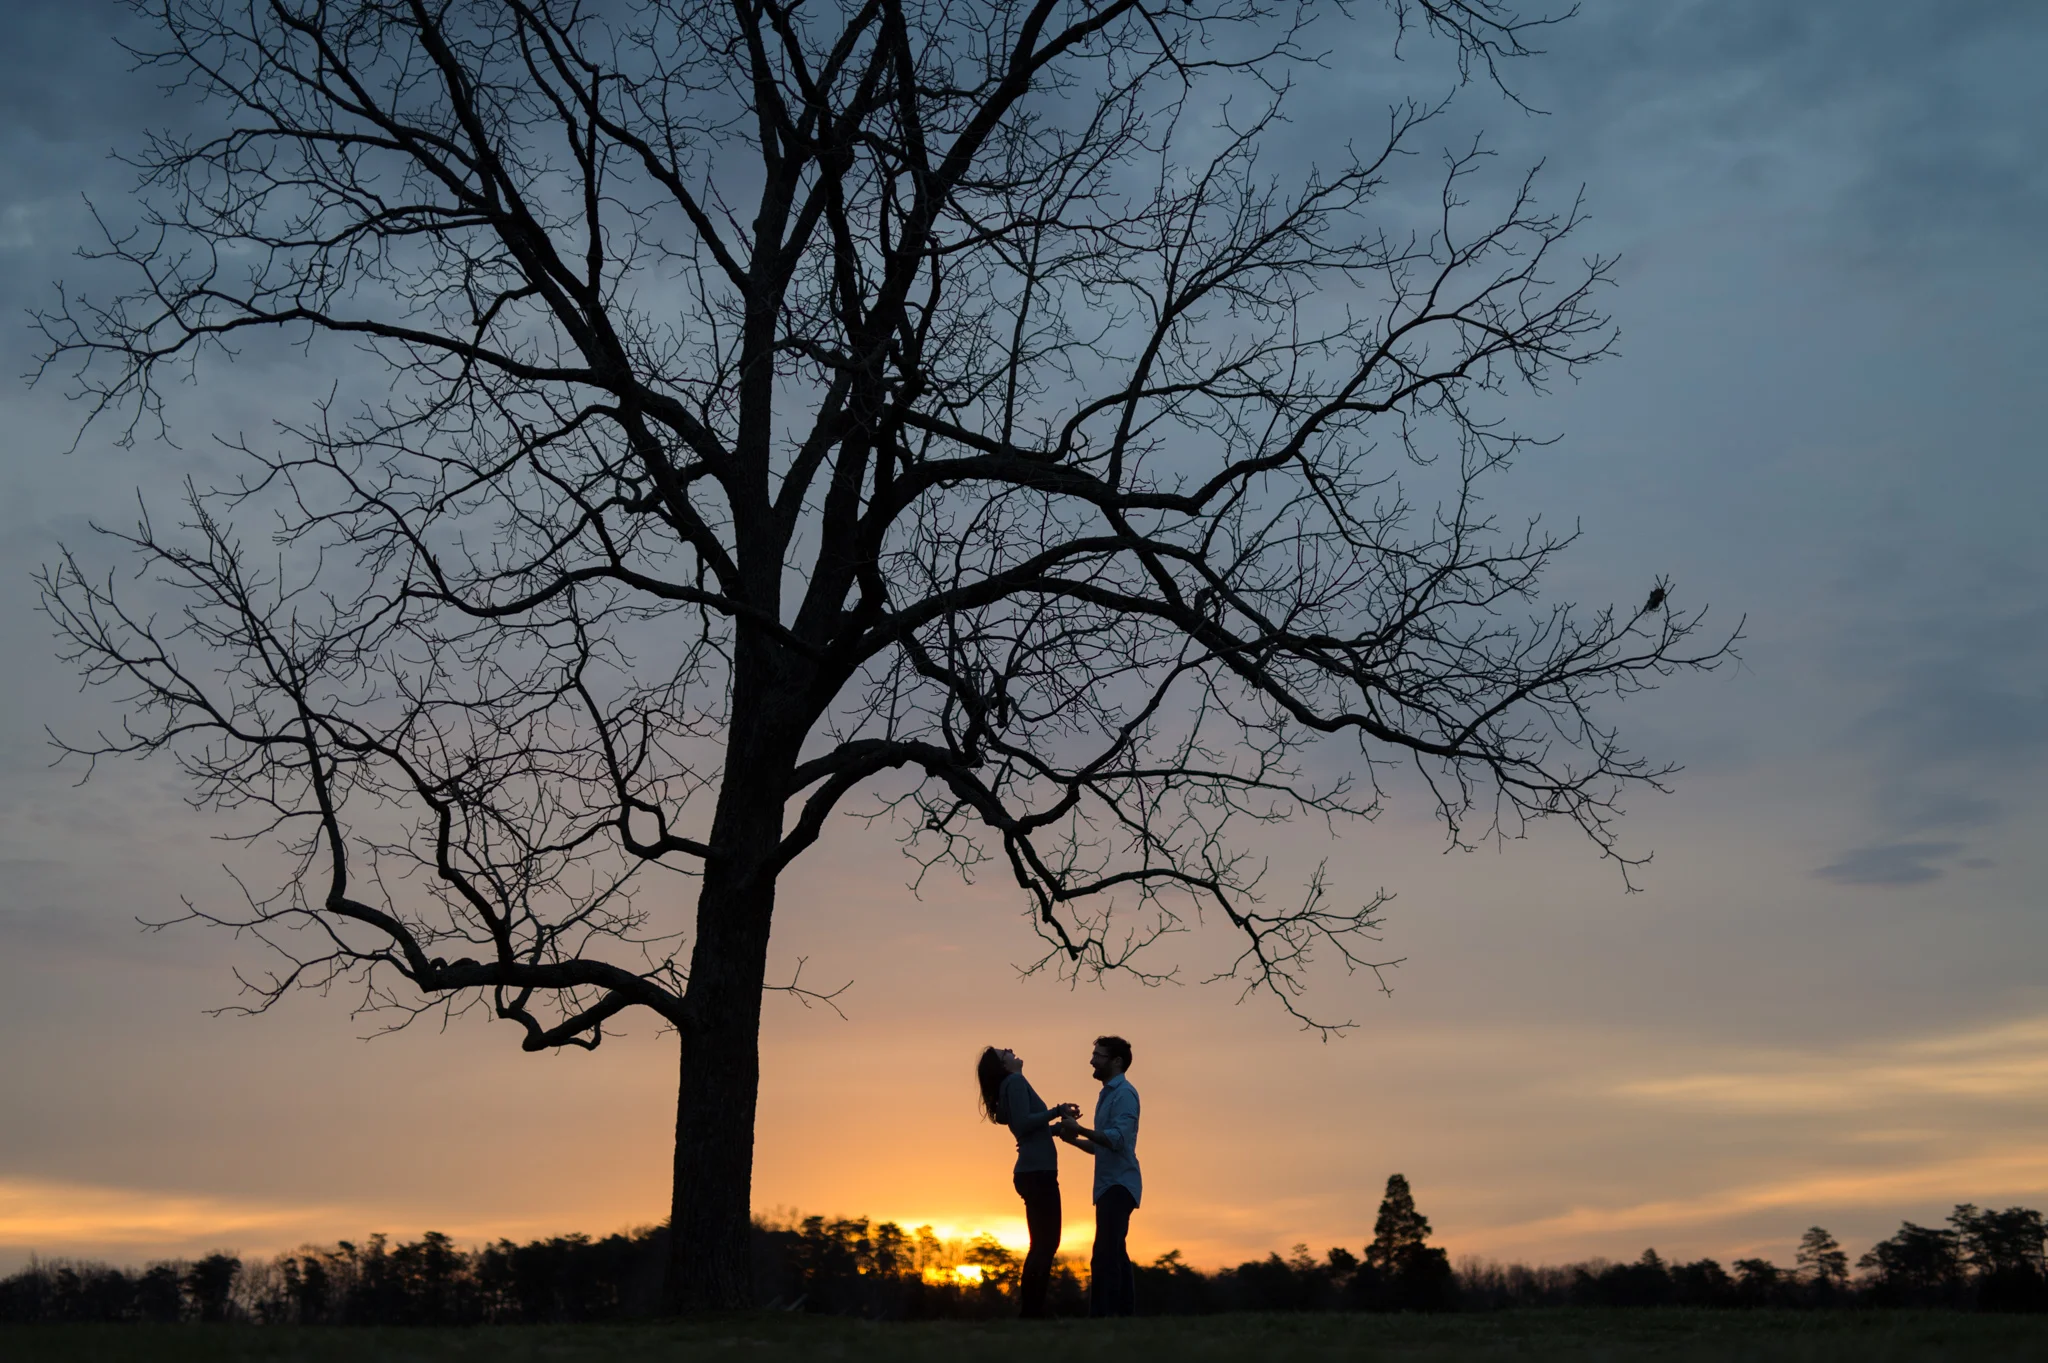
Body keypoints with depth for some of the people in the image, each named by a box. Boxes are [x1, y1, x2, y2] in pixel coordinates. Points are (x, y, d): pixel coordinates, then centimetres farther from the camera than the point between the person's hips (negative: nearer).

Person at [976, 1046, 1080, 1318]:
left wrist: (1061, 1124, 19)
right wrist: (1057, 1111, -16)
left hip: (1033, 1171, 10)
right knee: (1046, 1242, -13)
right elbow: (1023, 1122, -18)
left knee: (1042, 1243, 10)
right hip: (1038, 1171, -10)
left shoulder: (1010, 1086, 22)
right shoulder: (1015, 1081, -5)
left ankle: (1032, 1310, 8)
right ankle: (1032, 1311, -16)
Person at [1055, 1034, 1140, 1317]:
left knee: (1104, 1255, -16)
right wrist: (1074, 1140, 9)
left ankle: (1102, 1315, -19)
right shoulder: (1108, 1094, 20)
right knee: (1114, 1253, 11)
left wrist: (1080, 1129, -22)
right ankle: (1125, 1312, 14)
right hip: (1110, 1185, 10)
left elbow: (1118, 1139, -22)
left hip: (1119, 1184, -10)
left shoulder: (1124, 1094, -10)